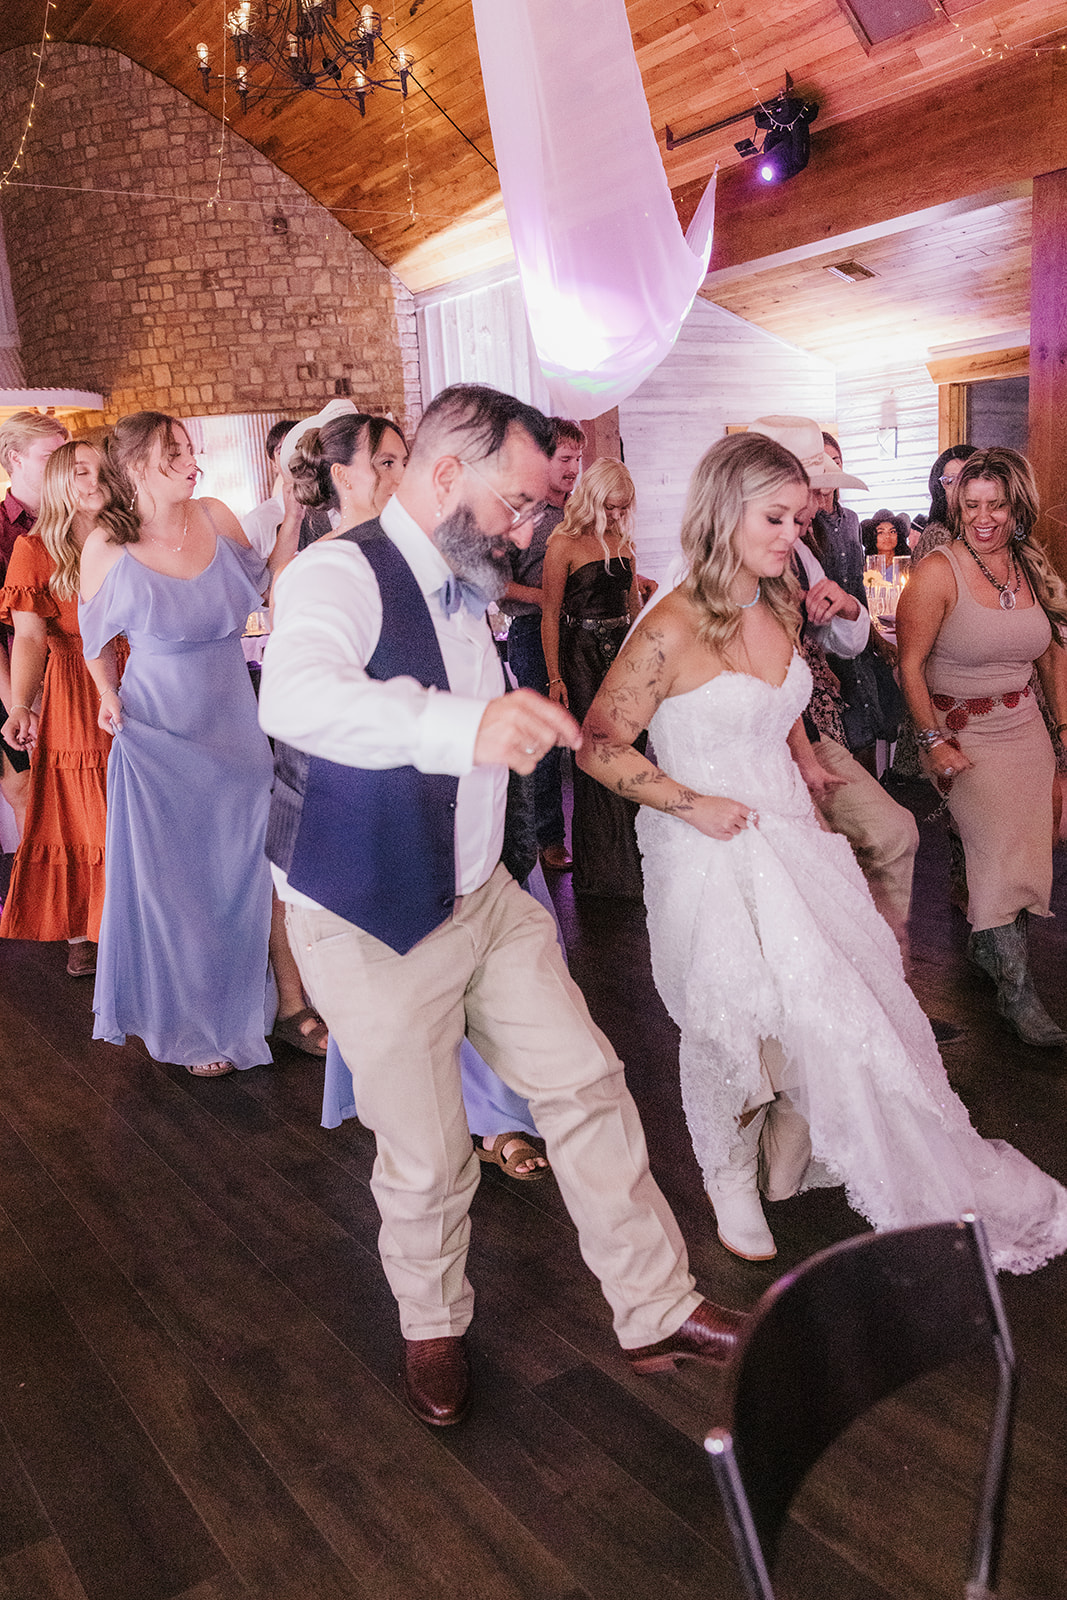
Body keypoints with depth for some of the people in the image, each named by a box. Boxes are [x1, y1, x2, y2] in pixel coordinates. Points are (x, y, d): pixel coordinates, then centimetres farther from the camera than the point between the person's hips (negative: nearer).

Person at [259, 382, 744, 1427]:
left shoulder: (462, 587, 8)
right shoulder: (339, 574, -20)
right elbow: (294, 694, -45)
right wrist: (464, 726, -57)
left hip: (485, 896, 8)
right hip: (375, 927, -7)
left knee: (586, 1085, 9)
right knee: (428, 1158, 7)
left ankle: (655, 1311, 26)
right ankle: (431, 1329, 37)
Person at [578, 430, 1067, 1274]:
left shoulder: (778, 610, 4)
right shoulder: (672, 629, -20)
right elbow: (598, 744, -15)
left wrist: (806, 786, 11)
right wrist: (693, 804, -16)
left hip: (790, 836, 7)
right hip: (713, 853, -7)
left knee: (835, 1005, 10)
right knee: (733, 1026, 7)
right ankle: (732, 1183, 34)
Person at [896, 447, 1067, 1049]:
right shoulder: (938, 572, -11)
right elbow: (911, 665, -11)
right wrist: (934, 742, -13)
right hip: (961, 732, -5)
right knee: (1000, 846, -15)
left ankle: (986, 941, 29)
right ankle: (1018, 990, -2)